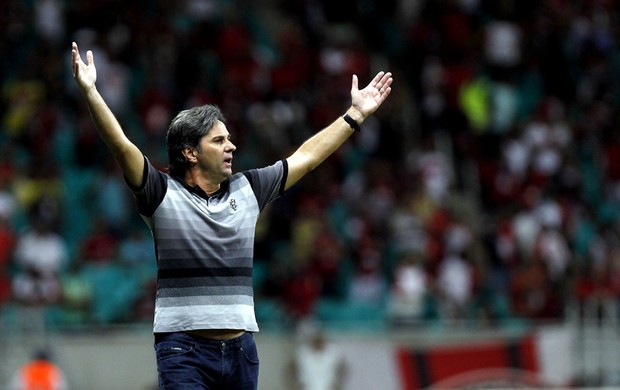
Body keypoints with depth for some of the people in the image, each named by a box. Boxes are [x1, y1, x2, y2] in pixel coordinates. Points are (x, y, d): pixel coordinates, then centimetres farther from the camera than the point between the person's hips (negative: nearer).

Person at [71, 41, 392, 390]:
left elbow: (306, 157, 21)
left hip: (240, 348, 5)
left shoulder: (247, 190, 14)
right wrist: (90, 92, -23)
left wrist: (356, 114, 23)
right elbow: (121, 145, -12)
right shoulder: (164, 194, -1)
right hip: (184, 348, -5)